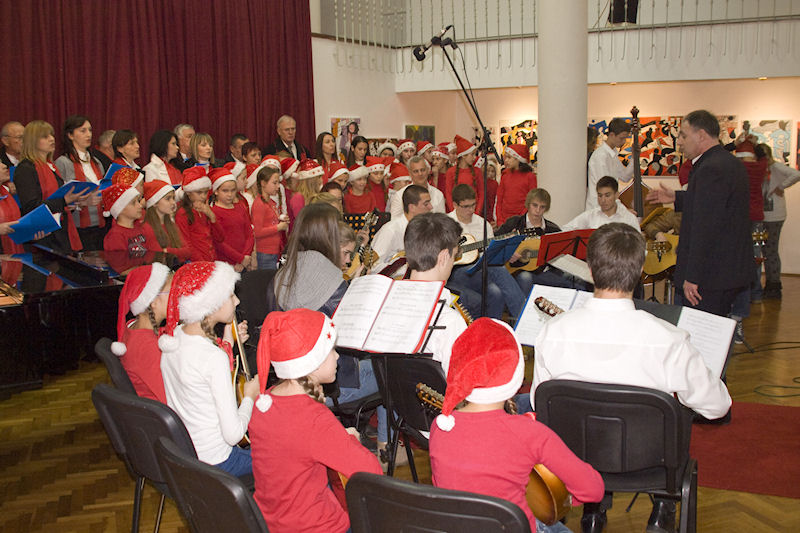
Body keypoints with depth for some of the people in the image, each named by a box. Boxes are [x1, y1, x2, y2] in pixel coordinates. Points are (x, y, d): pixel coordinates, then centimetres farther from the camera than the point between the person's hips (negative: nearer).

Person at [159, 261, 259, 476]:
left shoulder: (173, 336, -7)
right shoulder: (215, 358, -31)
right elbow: (233, 433, -27)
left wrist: (227, 342, 2)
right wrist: (250, 397, -10)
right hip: (214, 463, -8)